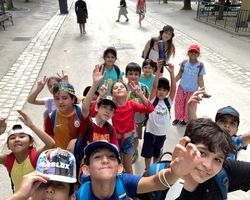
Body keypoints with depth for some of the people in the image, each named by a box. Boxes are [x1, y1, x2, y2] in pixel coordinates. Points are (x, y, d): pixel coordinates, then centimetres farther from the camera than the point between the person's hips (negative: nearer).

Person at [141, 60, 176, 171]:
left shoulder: (168, 101, -5)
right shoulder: (153, 100, -10)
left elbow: (174, 88, -19)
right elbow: (154, 85, -23)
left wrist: (171, 72, -30)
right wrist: (158, 70, -32)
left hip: (162, 133, 2)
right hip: (150, 131, -2)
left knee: (157, 152, 20)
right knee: (148, 152, 13)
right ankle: (147, 170, 35)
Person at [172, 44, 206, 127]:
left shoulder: (200, 66, -16)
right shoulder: (184, 63, -10)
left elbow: (200, 80, -9)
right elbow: (179, 75, 0)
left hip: (192, 91, -2)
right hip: (181, 88, 2)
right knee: (179, 104, 17)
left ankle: (186, 120, 41)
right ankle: (178, 118, 43)